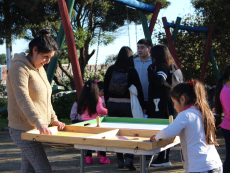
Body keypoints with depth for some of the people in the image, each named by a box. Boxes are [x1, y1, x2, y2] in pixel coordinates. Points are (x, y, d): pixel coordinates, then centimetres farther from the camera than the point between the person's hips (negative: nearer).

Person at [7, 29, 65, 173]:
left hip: (35, 129, 9)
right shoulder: (19, 68, -15)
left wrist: (53, 119, 16)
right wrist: (38, 122, -38)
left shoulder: (40, 69, 16)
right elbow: (23, 99, -28)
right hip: (23, 130, -9)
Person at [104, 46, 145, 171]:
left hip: (112, 104, 4)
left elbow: (105, 88, 9)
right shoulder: (131, 70, -6)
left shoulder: (111, 70, 4)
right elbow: (138, 89, -3)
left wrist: (107, 104, 19)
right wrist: (142, 106, 6)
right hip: (126, 104, -3)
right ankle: (129, 159, -9)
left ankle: (120, 160, 12)